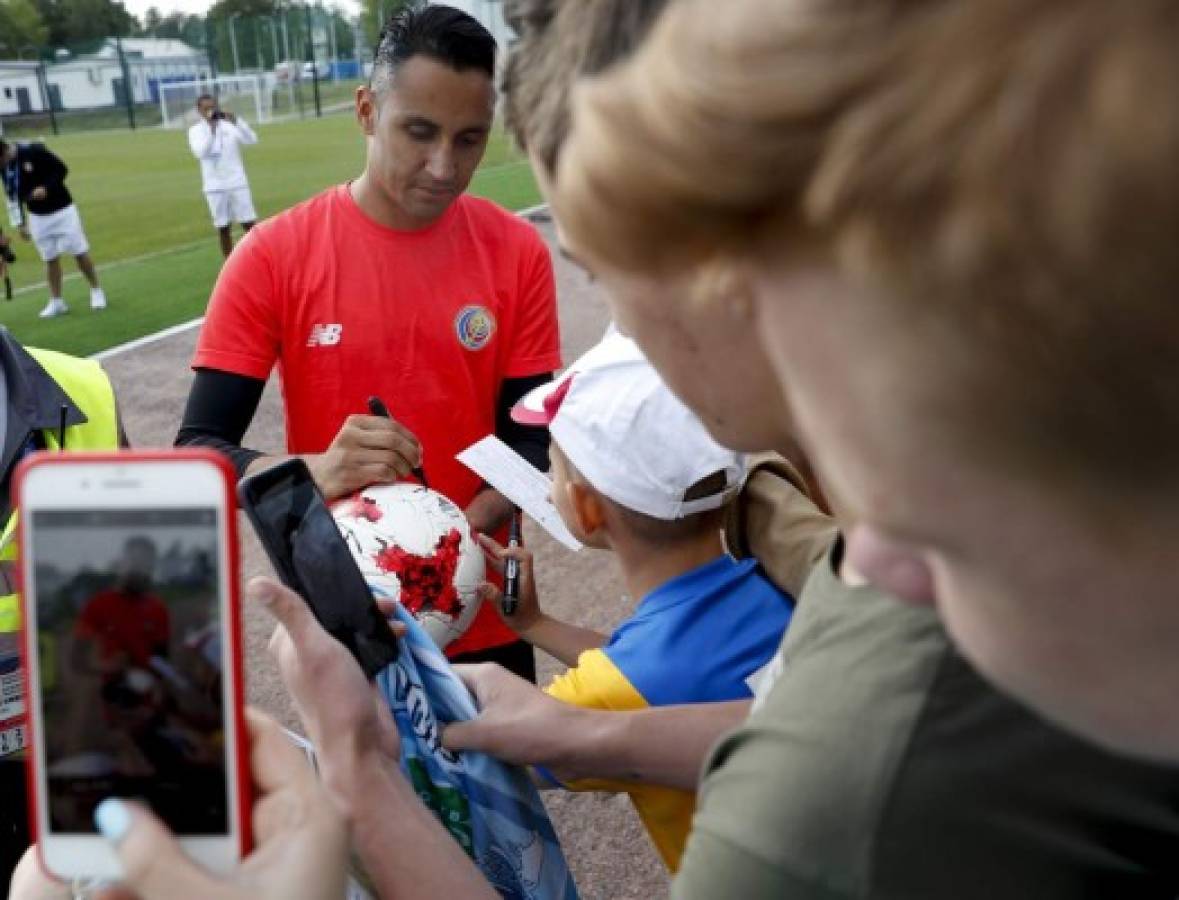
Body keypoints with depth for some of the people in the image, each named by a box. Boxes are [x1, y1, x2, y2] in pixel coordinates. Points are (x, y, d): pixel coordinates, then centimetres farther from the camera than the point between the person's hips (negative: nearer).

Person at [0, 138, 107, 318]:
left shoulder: (34, 150, -17)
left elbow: (61, 169, -12)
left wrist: (46, 188, -25)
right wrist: (20, 223, 10)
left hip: (62, 210, -4)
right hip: (37, 217, 4)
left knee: (80, 253, 0)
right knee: (51, 259, 6)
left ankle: (96, 291, 16)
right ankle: (56, 302, 13)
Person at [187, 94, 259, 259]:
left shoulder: (230, 125, 2)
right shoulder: (196, 130, 0)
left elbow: (251, 140, -11)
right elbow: (201, 152, -16)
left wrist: (237, 122, -23)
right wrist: (210, 129, -21)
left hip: (237, 183, 0)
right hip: (215, 187, 0)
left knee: (249, 224, -1)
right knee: (224, 228, 5)